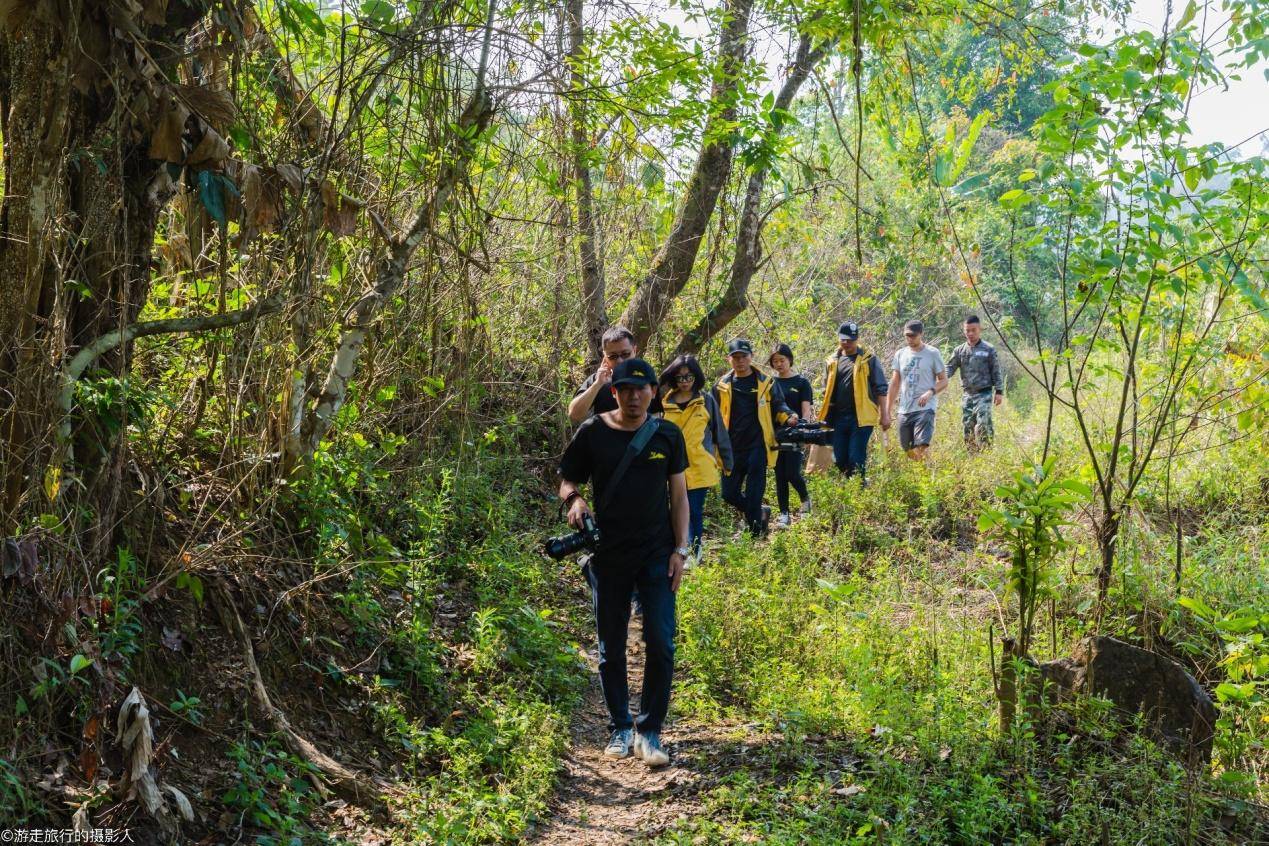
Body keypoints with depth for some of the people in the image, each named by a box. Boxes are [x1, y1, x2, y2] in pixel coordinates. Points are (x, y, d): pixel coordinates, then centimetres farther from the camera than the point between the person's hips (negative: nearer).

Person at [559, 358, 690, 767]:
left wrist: (680, 549, -1)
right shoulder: (593, 432, -1)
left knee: (661, 645, -5)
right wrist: (574, 497, -17)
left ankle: (650, 731, 9)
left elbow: (678, 494, 6)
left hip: (657, 555, 0)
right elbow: (567, 480, 7)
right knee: (611, 649, 9)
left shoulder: (668, 435, 2)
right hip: (608, 556, 0)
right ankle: (620, 728, 24)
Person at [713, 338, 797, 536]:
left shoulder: (766, 383, 1)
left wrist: (788, 417, -15)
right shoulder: (722, 386, 6)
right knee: (729, 494, 5)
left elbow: (778, 407, 6)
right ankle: (761, 513, 29)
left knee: (754, 495, -5)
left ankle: (755, 532, 6)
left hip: (757, 446, -3)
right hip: (732, 448, 3)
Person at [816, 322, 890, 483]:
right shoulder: (832, 361, 11)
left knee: (856, 459, -8)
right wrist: (825, 418, 14)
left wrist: (884, 415, -4)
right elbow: (827, 391, 19)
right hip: (839, 417, 5)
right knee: (840, 460, 8)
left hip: (861, 417, -5)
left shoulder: (868, 359, -1)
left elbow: (881, 389, 0)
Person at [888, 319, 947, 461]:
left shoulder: (932, 353, -1)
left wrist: (930, 392, -20)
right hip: (904, 410, 5)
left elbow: (944, 381, 0)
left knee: (922, 447, -19)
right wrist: (889, 410, 8)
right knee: (908, 450, 9)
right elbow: (894, 384, 13)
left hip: (925, 408, -5)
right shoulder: (900, 354, 10)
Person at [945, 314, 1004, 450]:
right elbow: (950, 367, 2)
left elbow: (996, 372, -1)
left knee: (983, 425, -15)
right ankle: (971, 453, 16)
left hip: (984, 393, -5)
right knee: (967, 426, 6)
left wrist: (999, 391, -5)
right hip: (967, 394, 5)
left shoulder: (988, 349, -2)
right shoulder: (959, 351, 7)